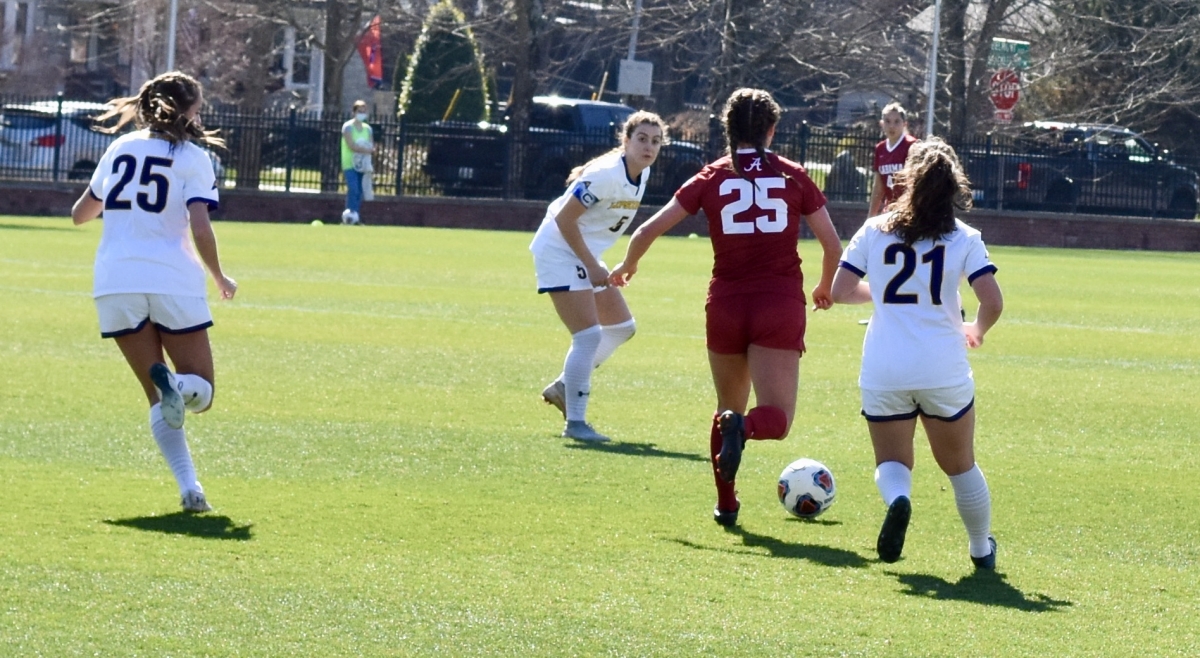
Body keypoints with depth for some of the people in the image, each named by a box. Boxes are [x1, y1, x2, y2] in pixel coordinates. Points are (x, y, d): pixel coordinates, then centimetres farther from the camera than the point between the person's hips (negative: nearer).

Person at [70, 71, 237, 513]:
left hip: (115, 284, 3)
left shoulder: (120, 149, 12)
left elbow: (80, 215, 21)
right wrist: (221, 279, 6)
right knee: (201, 391, 7)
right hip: (174, 283, -3)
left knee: (158, 397, 9)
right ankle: (177, 386, -30)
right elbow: (201, 231, -10)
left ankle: (189, 488, -10)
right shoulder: (193, 158, 0)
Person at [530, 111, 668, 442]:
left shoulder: (642, 173, 2)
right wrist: (592, 265, -21)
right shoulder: (606, 175, -25)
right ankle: (575, 423, -8)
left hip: (586, 255, 10)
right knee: (589, 335, -15)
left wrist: (595, 265, 11)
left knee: (622, 327, 15)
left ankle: (563, 387, 26)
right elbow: (564, 219, -23)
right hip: (559, 251, -10)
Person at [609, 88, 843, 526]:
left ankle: (726, 506, 21)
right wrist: (824, 289, 25)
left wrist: (627, 267, 24)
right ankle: (744, 427, -36)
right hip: (781, 306, -2)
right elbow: (832, 245, 6)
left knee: (728, 408, 22)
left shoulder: (711, 178, 5)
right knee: (776, 419, -3)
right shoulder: (793, 177, 4)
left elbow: (649, 230, 4)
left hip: (726, 306, 2)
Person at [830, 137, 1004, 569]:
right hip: (943, 369, 0)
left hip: (883, 372, 0)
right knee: (960, 466, 19)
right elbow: (992, 303, -9)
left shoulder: (874, 231, 2)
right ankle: (981, 550, 26)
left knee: (892, 462, 13)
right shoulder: (964, 239, -1)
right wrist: (976, 330, 13)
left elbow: (840, 290, 2)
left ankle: (897, 498, -21)